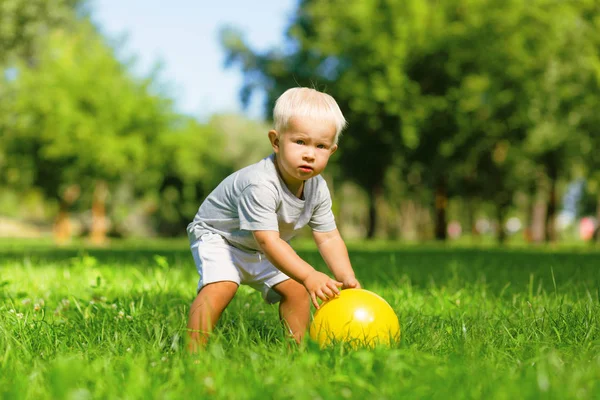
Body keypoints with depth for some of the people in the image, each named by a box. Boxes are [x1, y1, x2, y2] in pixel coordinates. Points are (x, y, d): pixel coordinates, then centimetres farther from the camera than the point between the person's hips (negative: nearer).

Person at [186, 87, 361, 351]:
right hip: (217, 235, -7)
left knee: (295, 289, -2)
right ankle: (193, 351, -24)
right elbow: (268, 241, -41)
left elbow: (328, 238, -8)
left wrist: (347, 279, -21)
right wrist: (309, 275, -47)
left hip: (261, 251, 7)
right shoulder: (260, 185, -39)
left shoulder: (317, 188, -14)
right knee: (221, 286, -29)